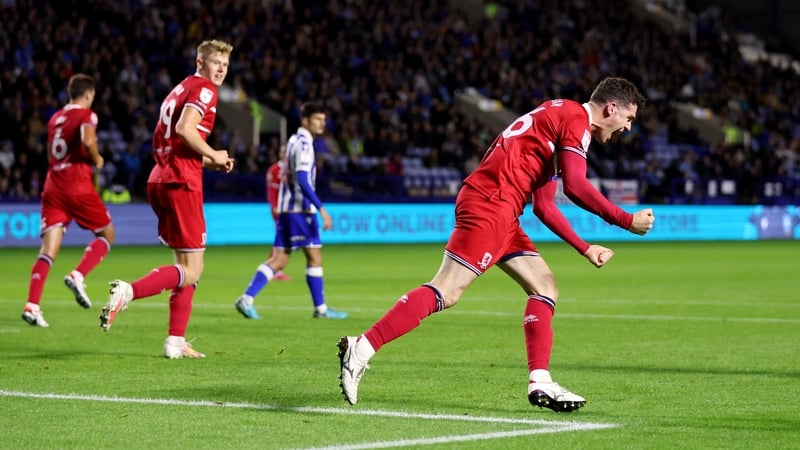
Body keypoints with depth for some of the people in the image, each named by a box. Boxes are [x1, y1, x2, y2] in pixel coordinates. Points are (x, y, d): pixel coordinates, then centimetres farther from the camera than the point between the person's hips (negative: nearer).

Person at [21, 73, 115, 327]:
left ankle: (32, 306, -15)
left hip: (53, 187, 6)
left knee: (48, 250, -1)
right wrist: (97, 160, -5)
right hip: (78, 186, -6)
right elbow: (88, 140, -22)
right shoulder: (86, 115, -2)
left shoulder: (55, 118, 19)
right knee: (106, 234, 13)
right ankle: (77, 276, -9)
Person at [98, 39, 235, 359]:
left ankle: (176, 342, 11)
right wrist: (214, 156, -7)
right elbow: (185, 129, -21)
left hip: (159, 180, 10)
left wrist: (210, 162, 18)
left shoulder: (181, 89, 24)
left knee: (188, 266, 14)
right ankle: (129, 291, -22)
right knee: (191, 270, -7)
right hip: (181, 183, -9)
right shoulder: (204, 89, -4)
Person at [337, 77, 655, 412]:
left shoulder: (557, 119, 27)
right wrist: (627, 221, -7)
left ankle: (540, 383, 7)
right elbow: (575, 186, -15)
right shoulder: (574, 118, -3)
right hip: (489, 204, -11)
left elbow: (544, 206, 26)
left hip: (501, 213, 11)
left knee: (545, 287, 11)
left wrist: (585, 249, 25)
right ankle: (361, 349, -16)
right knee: (446, 292, -15)